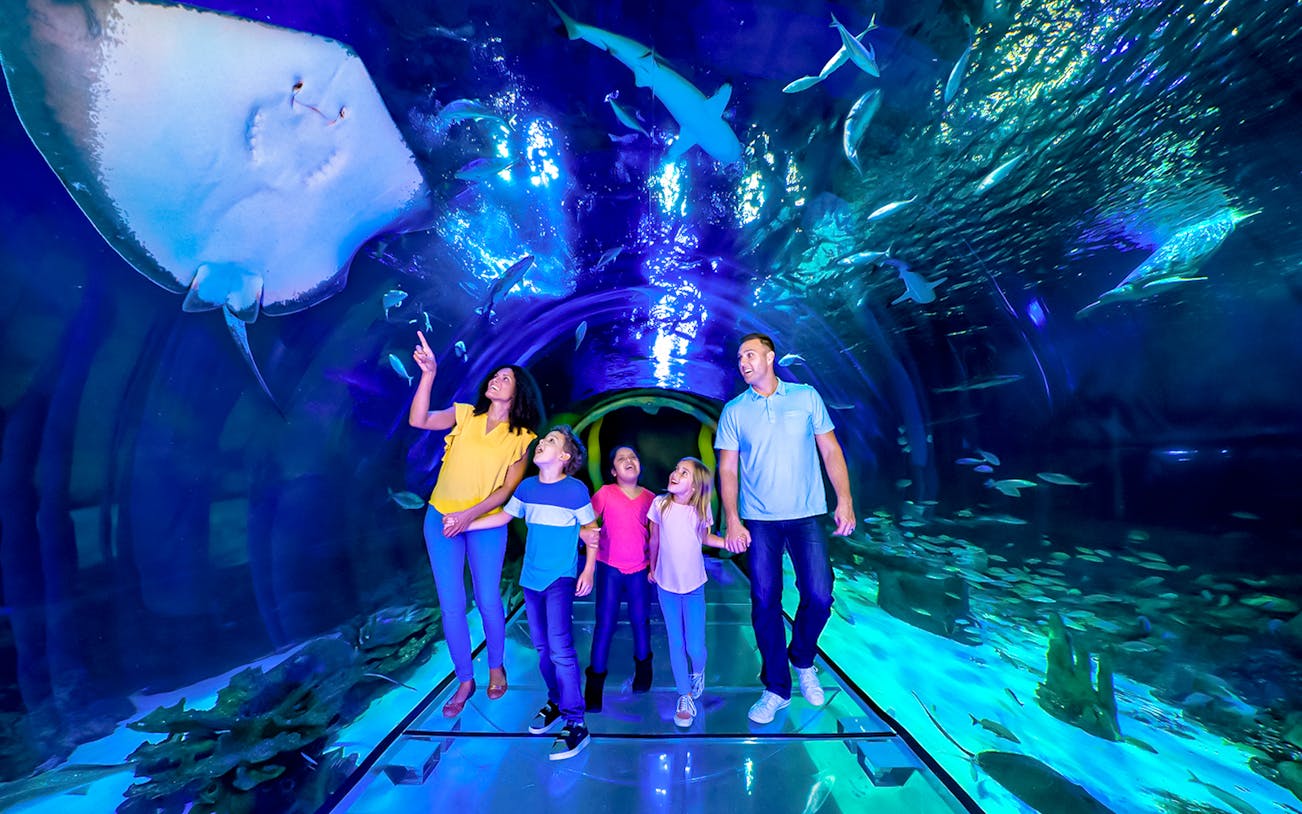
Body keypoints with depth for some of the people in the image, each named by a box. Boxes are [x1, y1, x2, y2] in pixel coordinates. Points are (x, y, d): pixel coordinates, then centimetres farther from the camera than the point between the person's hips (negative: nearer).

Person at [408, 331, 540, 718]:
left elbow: (508, 489, -7)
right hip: (441, 519, 2)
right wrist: (428, 373, -21)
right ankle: (465, 679, 29)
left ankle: (496, 667, 36)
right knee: (451, 605, 8)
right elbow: (418, 420, -14)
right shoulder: (466, 414, 2)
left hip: (486, 525, -2)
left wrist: (469, 515, -17)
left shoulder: (523, 437, -4)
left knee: (488, 601, 8)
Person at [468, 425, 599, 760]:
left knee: (560, 648, -7)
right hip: (531, 578, 6)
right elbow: (503, 515, 11)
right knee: (542, 646, 16)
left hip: (561, 578, -5)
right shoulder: (527, 487, 1)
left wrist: (589, 569, -8)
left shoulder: (576, 490, -13)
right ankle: (555, 701, 36)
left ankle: (576, 724, 8)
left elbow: (591, 529, -6)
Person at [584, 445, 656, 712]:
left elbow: (655, 534, 6)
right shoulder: (606, 493, -8)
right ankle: (595, 679, 24)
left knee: (641, 620, 13)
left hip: (640, 569, 2)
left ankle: (643, 665, 41)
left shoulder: (649, 498, -2)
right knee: (605, 622, 5)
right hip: (610, 567, -1)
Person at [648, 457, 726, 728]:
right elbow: (654, 540, 1)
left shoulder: (701, 509, -12)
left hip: (694, 586, 0)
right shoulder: (660, 504, -13)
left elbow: (704, 537, 5)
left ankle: (698, 671, 42)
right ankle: (685, 696, 31)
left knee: (695, 645, 6)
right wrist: (652, 568, 13)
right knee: (676, 644, 9)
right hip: (666, 586, 0)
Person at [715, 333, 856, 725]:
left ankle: (802, 661, 32)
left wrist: (845, 500, -4)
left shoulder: (806, 396, 3)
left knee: (819, 597, 0)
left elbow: (830, 450, 4)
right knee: (765, 602, 5)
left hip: (806, 516, 0)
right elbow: (727, 469, 1)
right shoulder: (733, 411, 2)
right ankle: (776, 689, 25)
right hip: (759, 521, 0)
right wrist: (732, 521, -6)